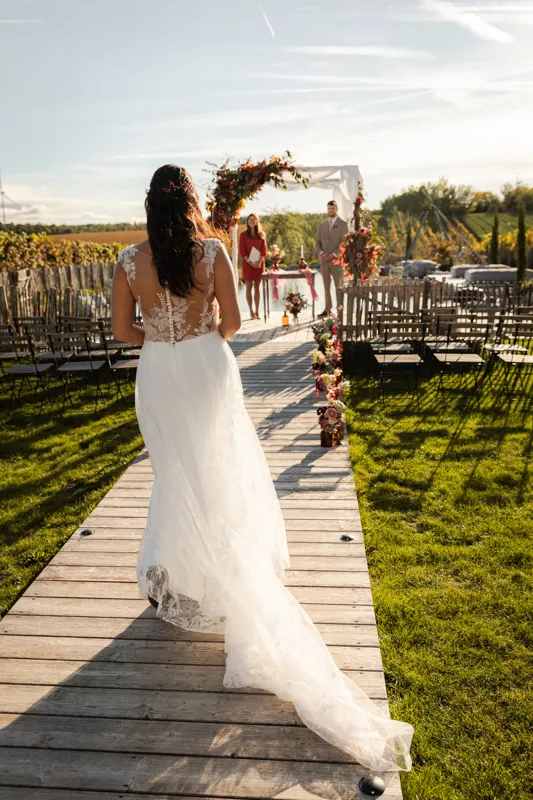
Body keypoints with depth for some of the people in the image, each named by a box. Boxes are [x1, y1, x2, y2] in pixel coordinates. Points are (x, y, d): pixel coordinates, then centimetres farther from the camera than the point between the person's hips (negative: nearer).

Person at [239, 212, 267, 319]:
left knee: (257, 287, 4)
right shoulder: (244, 234, 3)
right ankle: (251, 311, 1)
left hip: (259, 264, 2)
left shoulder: (261, 234, 9)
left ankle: (257, 311, 7)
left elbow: (264, 249, 4)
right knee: (249, 287, -2)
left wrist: (259, 261, -13)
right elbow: (241, 251, -4)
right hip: (247, 264, -2)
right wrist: (250, 262, -16)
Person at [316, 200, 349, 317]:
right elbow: (318, 242, 12)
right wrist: (321, 252, -7)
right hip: (323, 260, 4)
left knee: (338, 286, -3)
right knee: (326, 286, 6)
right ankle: (327, 309, 11)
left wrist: (334, 254, -17)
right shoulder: (322, 225, 14)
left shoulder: (343, 224, 0)